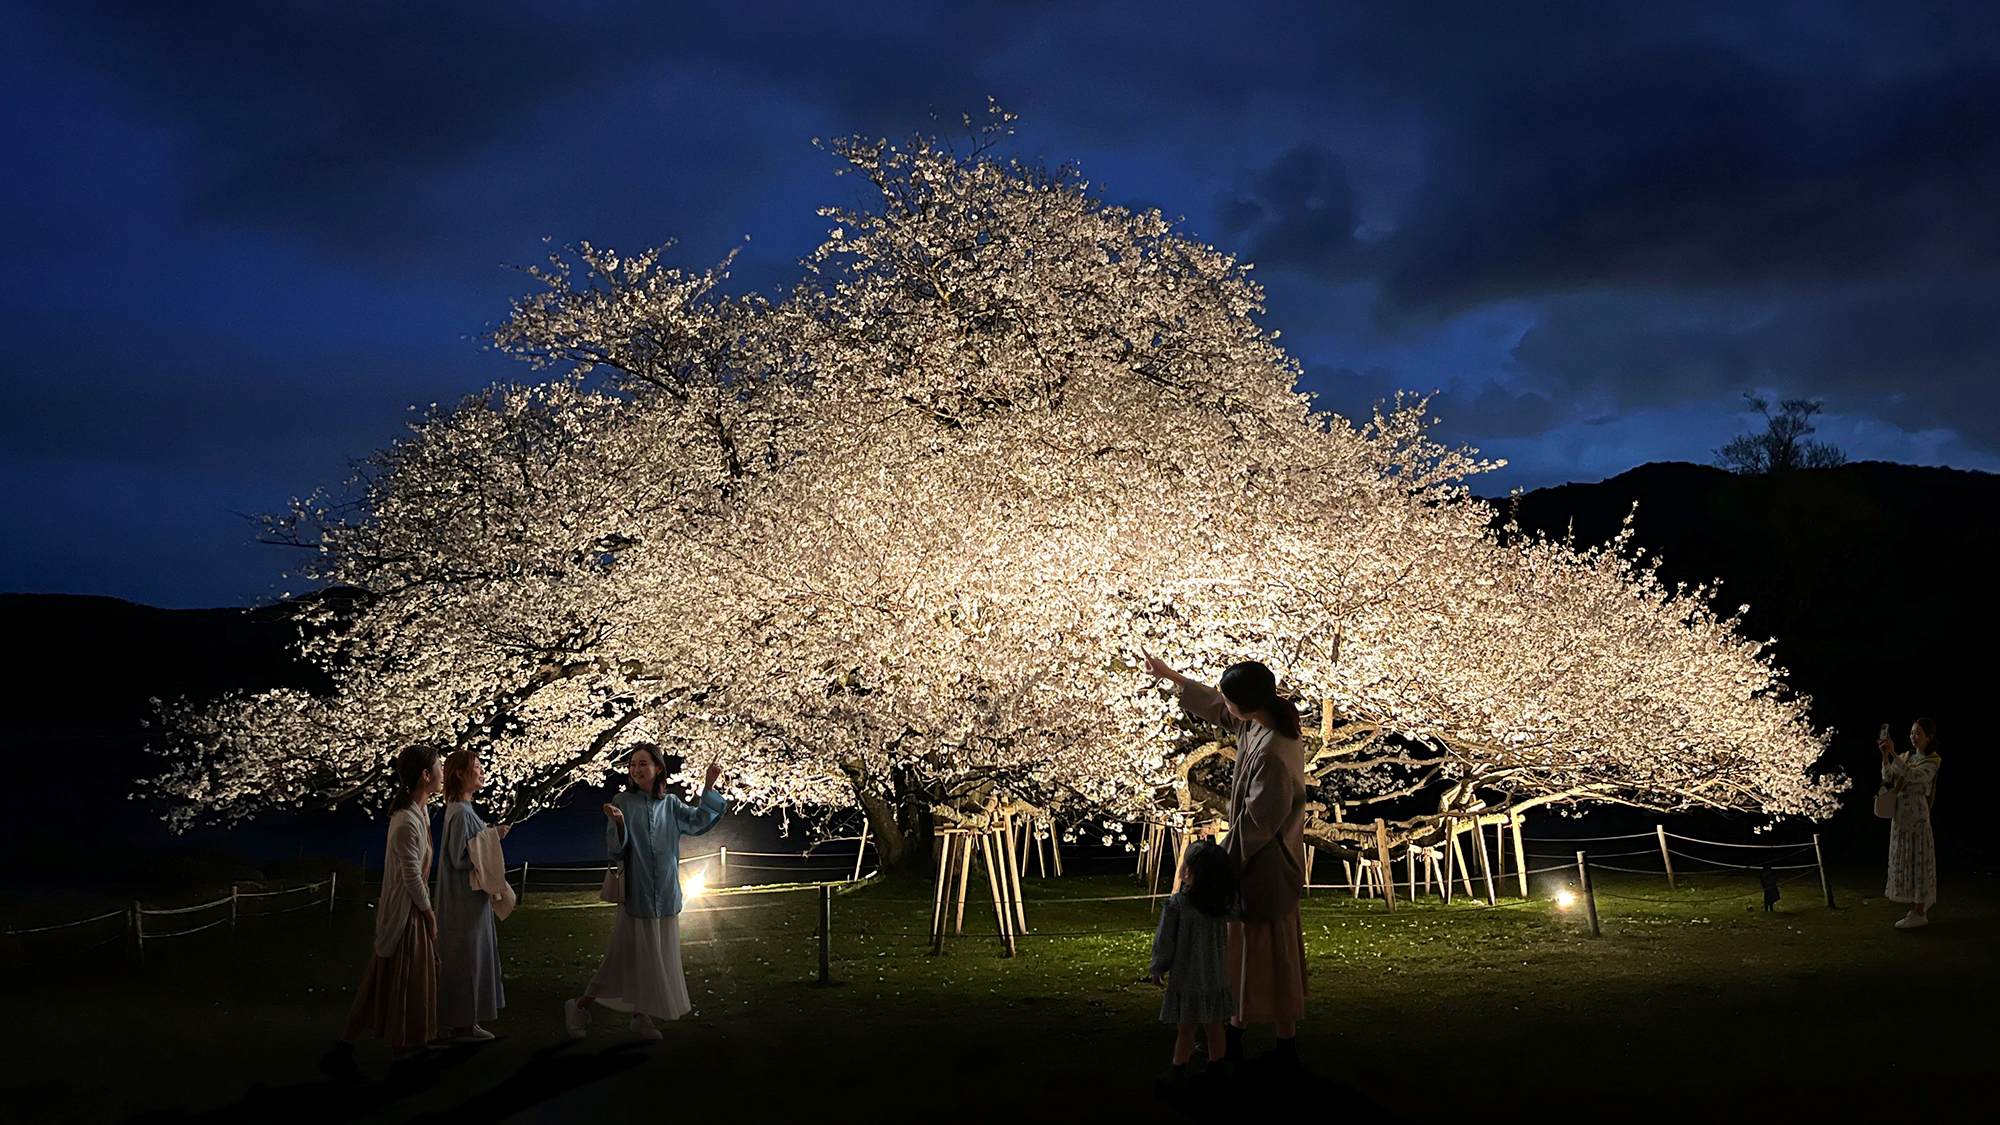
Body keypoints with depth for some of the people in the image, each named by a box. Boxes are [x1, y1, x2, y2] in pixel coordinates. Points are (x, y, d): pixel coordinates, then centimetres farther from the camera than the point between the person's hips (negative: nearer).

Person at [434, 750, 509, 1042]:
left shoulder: (461, 808, 11)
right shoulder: (461, 812, -19)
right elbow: (460, 858, -21)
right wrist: (491, 838, -16)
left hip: (469, 895, 10)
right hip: (465, 898, -10)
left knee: (470, 957, 15)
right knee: (466, 956, -1)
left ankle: (463, 1021, 22)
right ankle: (462, 1025, 7)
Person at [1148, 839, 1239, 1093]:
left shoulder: (1175, 905, -20)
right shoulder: (1224, 903, -6)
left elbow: (1164, 941, -12)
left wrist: (1157, 968, 5)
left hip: (1186, 979, -4)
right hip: (1216, 977, 4)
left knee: (1185, 1029, 7)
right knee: (1214, 1027, 16)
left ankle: (1178, 1073, 14)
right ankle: (1217, 1066, 27)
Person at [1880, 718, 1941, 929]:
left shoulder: (1931, 762, -9)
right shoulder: (1907, 756, 12)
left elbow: (1911, 776, -26)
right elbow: (1888, 779, 4)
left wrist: (1893, 753, -30)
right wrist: (1885, 756, -7)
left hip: (1916, 814, -7)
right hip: (1900, 814, 7)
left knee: (1916, 859, -4)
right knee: (1904, 860, 11)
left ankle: (1919, 913, 1)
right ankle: (1921, 905, 20)